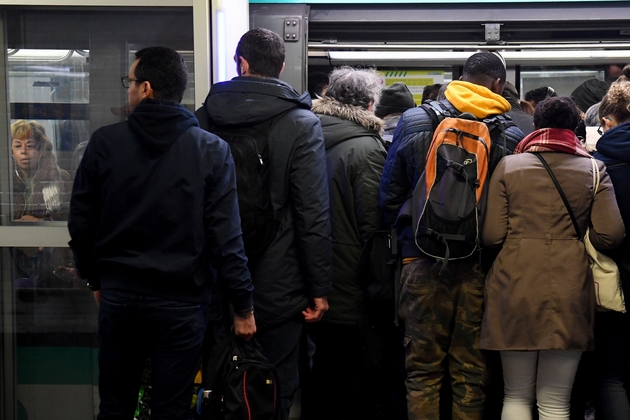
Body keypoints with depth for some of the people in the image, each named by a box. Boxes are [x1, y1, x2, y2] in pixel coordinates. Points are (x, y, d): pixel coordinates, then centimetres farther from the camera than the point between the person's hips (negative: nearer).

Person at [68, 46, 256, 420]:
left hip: (118, 297, 2)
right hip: (181, 303, -1)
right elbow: (226, 237, -11)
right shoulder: (212, 150, -7)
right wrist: (244, 307, -4)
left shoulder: (105, 143, -4)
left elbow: (81, 224, 2)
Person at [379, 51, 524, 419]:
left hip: (423, 262, 1)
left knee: (423, 367, 8)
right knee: (472, 370, 8)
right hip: (480, 265, 0)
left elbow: (390, 196, 3)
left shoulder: (414, 122, 0)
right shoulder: (512, 134, -3)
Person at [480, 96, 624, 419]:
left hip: (516, 287, 0)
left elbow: (492, 236, -3)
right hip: (569, 291, 0)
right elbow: (610, 235, -4)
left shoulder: (508, 166, 3)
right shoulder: (594, 169, 4)